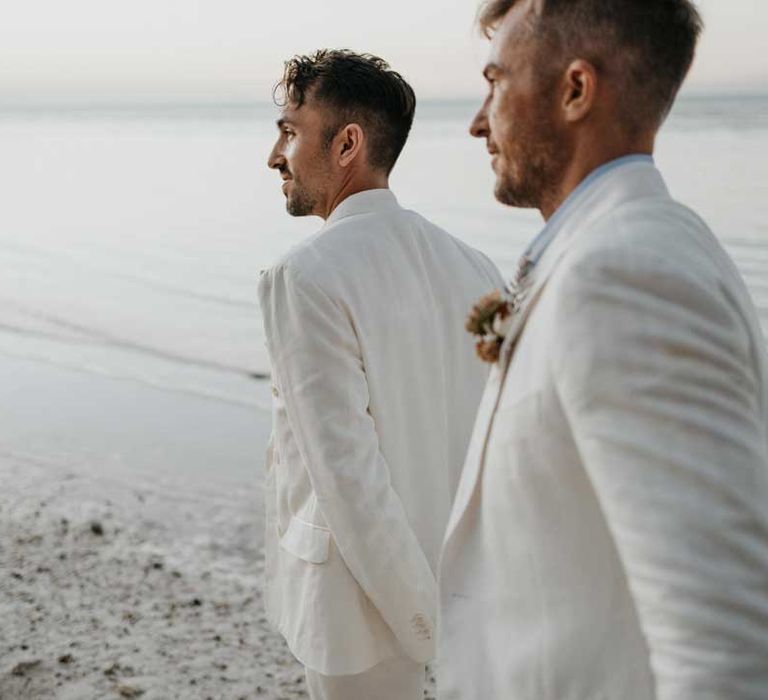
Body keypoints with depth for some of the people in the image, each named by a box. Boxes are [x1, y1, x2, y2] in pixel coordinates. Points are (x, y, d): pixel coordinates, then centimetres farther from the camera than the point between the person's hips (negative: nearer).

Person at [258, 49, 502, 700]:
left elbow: (346, 471, -23)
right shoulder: (472, 265, 0)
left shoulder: (304, 278, -19)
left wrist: (427, 624, -15)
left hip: (366, 597, -6)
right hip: (458, 578, 6)